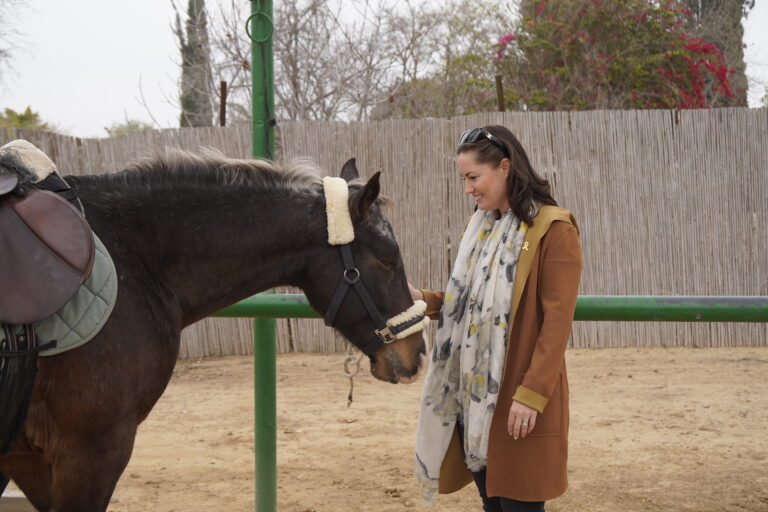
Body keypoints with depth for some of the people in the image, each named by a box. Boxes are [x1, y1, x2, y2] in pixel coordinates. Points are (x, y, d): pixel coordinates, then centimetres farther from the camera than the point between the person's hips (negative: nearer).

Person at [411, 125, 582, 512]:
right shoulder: (480, 227, 15)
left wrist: (532, 394, -21)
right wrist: (422, 300, 0)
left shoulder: (553, 230, -10)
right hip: (473, 393, 7)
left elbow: (557, 321, -15)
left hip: (518, 398, -7)